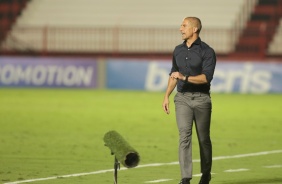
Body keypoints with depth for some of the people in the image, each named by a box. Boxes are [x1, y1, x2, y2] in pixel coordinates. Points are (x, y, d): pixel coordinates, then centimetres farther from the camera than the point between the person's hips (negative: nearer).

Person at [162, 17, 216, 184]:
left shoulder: (207, 51, -8)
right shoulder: (178, 50, 10)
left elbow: (207, 77, -18)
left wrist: (184, 77, -26)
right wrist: (167, 96, 14)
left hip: (201, 99, -3)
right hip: (182, 98, 3)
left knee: (203, 138, 7)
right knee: (184, 136, -11)